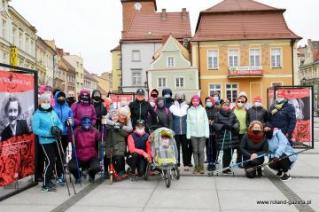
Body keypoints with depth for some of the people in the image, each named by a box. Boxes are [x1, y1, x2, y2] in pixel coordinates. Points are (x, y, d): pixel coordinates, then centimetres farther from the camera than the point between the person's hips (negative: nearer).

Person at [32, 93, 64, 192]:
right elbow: (35, 130, -18)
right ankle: (45, 184, 4)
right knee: (50, 161, -9)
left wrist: (59, 129, -13)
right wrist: (49, 133, -24)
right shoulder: (37, 115, -11)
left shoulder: (53, 112, 7)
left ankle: (60, 176, 44)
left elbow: (60, 123, 11)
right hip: (46, 141, -7)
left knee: (60, 158, 20)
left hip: (56, 140, 7)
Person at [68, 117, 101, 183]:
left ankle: (91, 176, 14)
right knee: (71, 167, -26)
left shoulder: (94, 131, 0)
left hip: (92, 157, 0)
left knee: (96, 167, -27)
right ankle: (78, 176, 13)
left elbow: (100, 138, -17)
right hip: (78, 157, 0)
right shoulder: (77, 131, -3)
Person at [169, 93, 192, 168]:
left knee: (185, 147, 4)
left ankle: (186, 163, 12)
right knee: (176, 147, 2)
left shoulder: (187, 107, 7)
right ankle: (177, 163, 11)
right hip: (175, 132, 0)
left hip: (185, 131, 0)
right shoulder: (172, 107, 5)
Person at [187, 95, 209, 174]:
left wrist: (207, 133, -3)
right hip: (193, 134, 1)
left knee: (201, 150, -3)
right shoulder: (189, 110, 5)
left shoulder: (202, 109, 4)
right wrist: (188, 134, -1)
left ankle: (201, 167, 8)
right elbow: (188, 123, 4)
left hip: (202, 134, -1)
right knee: (195, 151, 4)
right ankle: (196, 167, 12)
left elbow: (206, 122, 3)